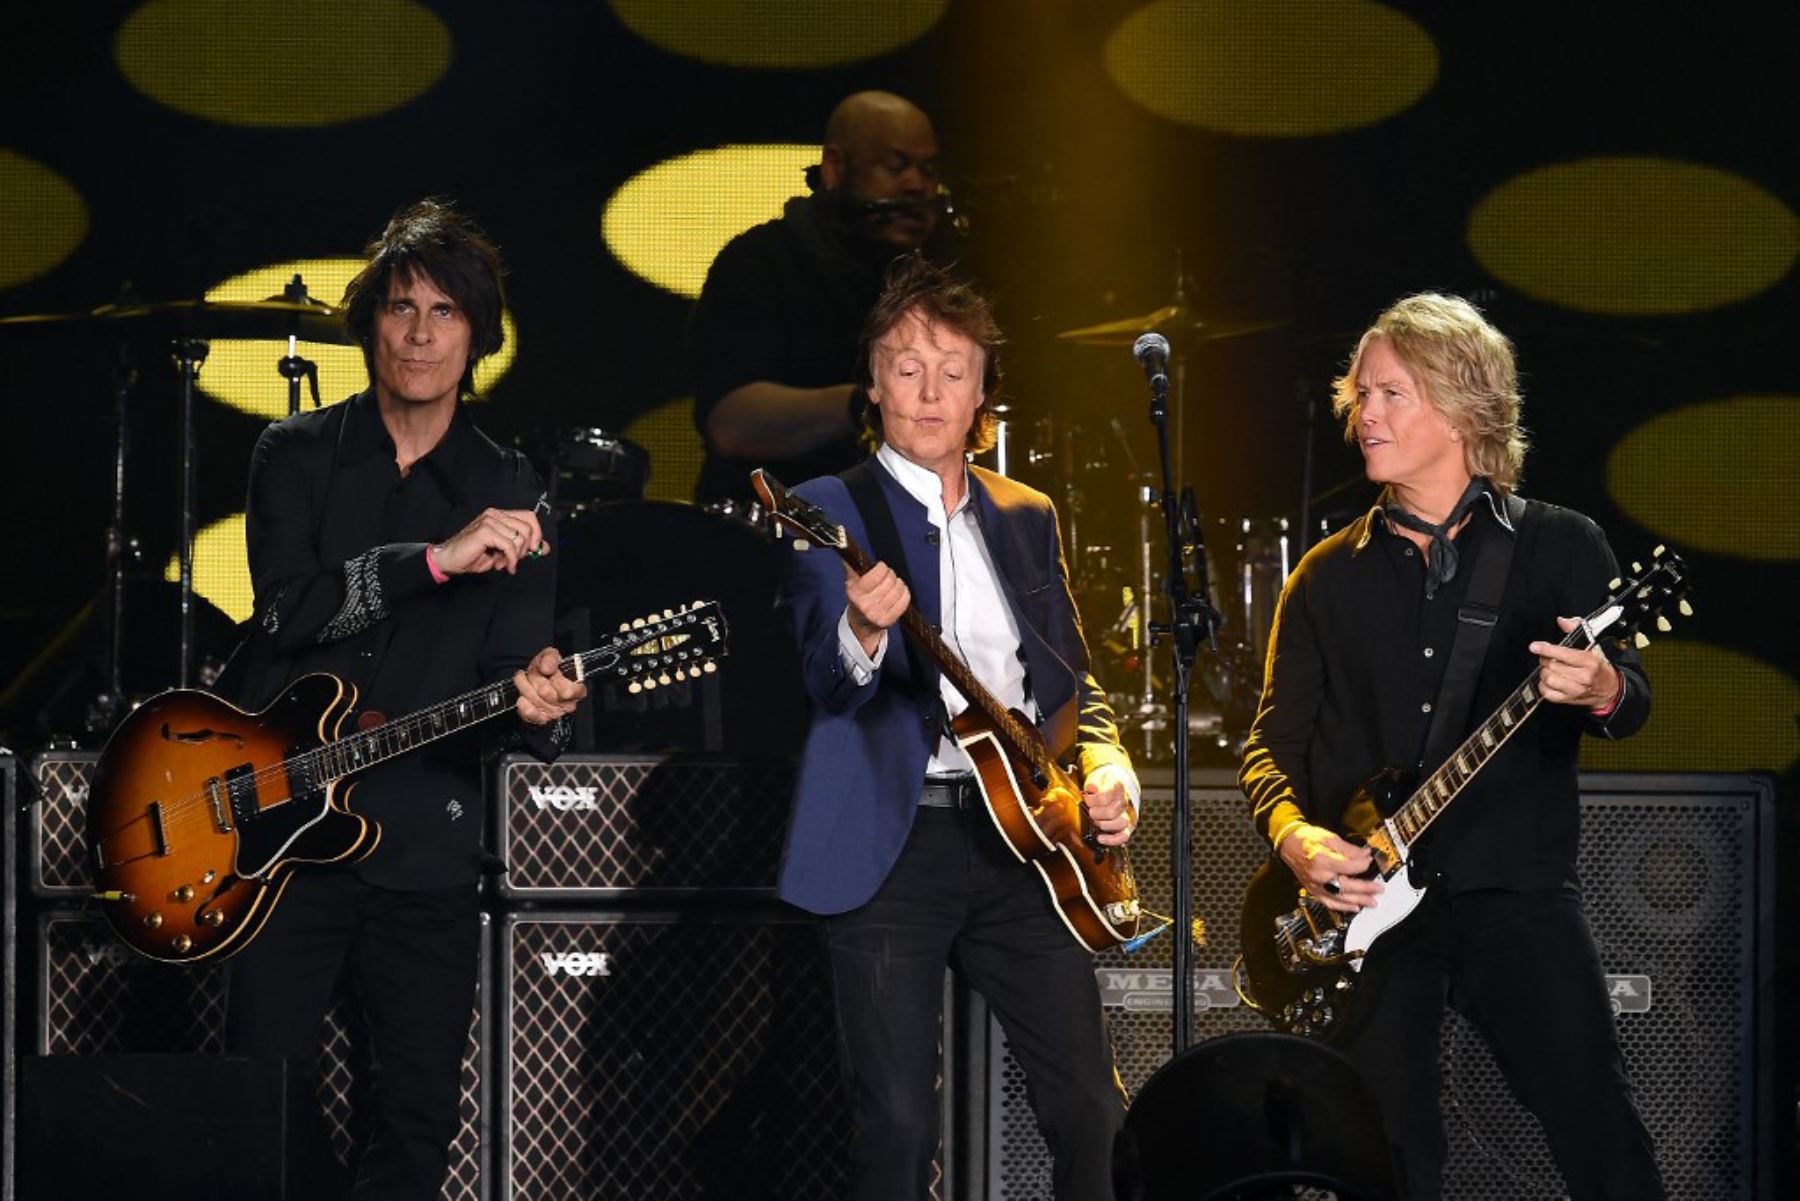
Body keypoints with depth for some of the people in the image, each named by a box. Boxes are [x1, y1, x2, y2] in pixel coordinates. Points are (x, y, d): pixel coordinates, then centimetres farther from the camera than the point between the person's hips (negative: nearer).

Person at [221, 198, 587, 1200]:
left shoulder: (512, 493, 8)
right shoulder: (299, 456, 4)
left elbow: (513, 652, 2)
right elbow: (286, 604, -12)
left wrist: (537, 698, -22)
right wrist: (437, 560, -22)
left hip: (429, 843, 2)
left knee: (423, 1117, 3)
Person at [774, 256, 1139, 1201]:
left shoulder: (1026, 517, 17)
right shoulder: (830, 511, 2)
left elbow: (1073, 680, 24)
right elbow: (826, 685, -11)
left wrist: (1103, 765, 4)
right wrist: (862, 634, -34)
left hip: (1021, 832, 4)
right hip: (894, 841, -4)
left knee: (1092, 1110, -2)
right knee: (897, 1123, -7)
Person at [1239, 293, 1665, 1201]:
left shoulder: (1559, 547, 5)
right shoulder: (1329, 576, 13)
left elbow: (1630, 698, -5)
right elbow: (1273, 740, 12)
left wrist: (1602, 691, -30)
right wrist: (1295, 835, -8)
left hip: (1517, 896, -2)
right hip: (1367, 905, 3)